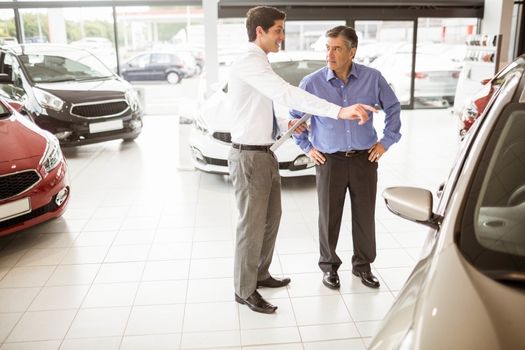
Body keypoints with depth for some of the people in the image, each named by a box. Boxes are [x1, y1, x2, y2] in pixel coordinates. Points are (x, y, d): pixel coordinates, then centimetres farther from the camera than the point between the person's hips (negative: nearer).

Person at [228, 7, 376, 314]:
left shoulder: (258, 63, 15)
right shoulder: (250, 62, -18)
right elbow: (287, 94, -34)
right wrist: (339, 111, -41)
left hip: (265, 154, 10)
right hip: (249, 156, -10)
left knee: (271, 218, 19)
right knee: (253, 225, 0)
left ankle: (260, 274, 36)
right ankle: (245, 291, 16)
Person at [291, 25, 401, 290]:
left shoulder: (372, 78, -2)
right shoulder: (312, 83, -6)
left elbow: (393, 108, 12)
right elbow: (295, 115, 9)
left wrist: (386, 141, 6)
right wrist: (306, 147, 5)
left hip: (365, 158, 1)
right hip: (329, 160, -1)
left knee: (365, 215, 9)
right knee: (329, 217, 6)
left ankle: (363, 265, 28)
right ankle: (329, 266, 25)